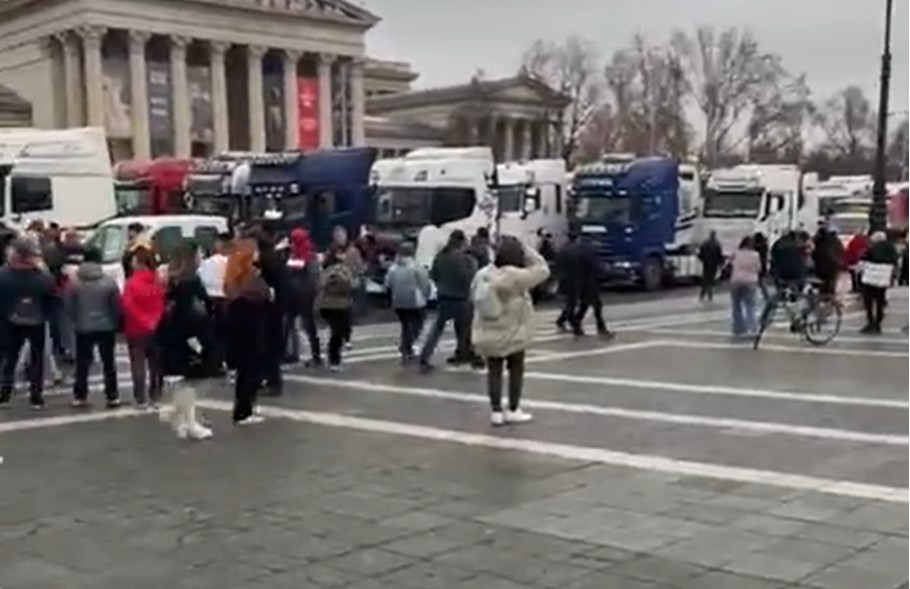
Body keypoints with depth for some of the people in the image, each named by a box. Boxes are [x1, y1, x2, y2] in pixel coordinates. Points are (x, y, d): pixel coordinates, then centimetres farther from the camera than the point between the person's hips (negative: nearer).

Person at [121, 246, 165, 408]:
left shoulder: (132, 282, -14)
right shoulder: (157, 282, 2)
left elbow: (128, 306, -18)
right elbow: (162, 304, 4)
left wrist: (142, 321, -9)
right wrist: (154, 320, 3)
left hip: (136, 329, -5)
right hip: (154, 328, 5)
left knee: (138, 363, 0)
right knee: (155, 362, 13)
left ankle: (141, 398, 0)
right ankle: (155, 396, 18)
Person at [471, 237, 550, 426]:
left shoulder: (482, 275, -1)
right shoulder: (515, 276, -18)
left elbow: (474, 297, 10)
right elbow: (542, 269, -10)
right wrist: (524, 248, -5)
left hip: (487, 335, 4)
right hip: (513, 334, -4)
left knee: (494, 371, 9)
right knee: (516, 370, 11)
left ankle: (496, 411, 11)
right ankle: (513, 410, 16)